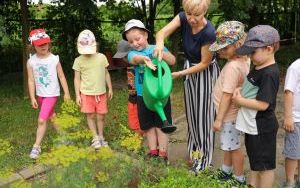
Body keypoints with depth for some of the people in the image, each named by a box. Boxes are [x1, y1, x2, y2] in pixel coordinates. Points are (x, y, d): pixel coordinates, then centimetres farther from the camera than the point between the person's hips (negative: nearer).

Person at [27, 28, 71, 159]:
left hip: (52, 94, -4)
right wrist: (32, 98, -6)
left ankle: (37, 146, 0)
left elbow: (61, 76, -5)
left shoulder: (54, 59, -12)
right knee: (51, 116, 20)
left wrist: (66, 93, -2)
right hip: (40, 94, 4)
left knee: (42, 120, -10)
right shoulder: (31, 62, -8)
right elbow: (31, 80, -4)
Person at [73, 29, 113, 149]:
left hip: (101, 93, 1)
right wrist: (77, 95, -5)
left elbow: (106, 74, 8)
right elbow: (77, 79, -1)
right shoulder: (78, 60, -5)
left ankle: (101, 137, 26)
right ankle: (96, 138, 20)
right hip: (86, 93, -1)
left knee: (101, 116, 8)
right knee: (90, 116, 6)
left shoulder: (101, 57, -1)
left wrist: (110, 89, 9)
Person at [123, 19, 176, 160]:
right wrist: (144, 59, -47)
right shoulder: (132, 53, 2)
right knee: (148, 126, 13)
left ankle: (162, 154, 13)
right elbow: (134, 58, -23)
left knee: (160, 125, 3)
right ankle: (153, 152, 27)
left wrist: (162, 53, -32)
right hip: (143, 95, 3)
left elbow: (172, 61, -12)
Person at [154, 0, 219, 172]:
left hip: (206, 72, -6)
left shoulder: (209, 32, -31)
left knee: (204, 113, 2)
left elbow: (204, 63, -22)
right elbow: (163, 32, -26)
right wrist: (160, 43, -49)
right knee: (192, 112, 17)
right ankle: (195, 149, 37)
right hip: (190, 68, 6)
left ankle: (204, 159, 17)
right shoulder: (183, 18, -17)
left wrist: (179, 74, -21)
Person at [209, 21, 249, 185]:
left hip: (229, 114, -9)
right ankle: (226, 172, 43)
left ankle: (239, 179, 25)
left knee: (233, 147, 7)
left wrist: (218, 119, -21)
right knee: (229, 145, 24)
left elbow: (227, 96, -26)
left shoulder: (232, 67, -28)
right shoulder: (244, 60, -1)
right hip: (231, 112, 9)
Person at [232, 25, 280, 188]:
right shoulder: (258, 68, 5)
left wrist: (239, 100, -17)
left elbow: (263, 104, -27)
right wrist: (240, 92, -2)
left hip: (262, 128, -10)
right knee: (254, 162, 25)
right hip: (252, 125, 10)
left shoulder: (269, 74, -24)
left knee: (265, 165, 7)